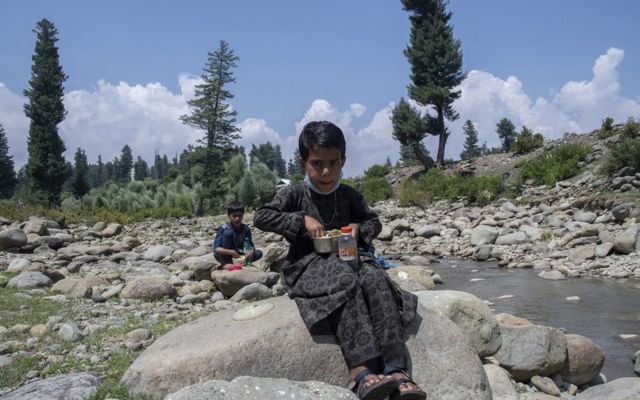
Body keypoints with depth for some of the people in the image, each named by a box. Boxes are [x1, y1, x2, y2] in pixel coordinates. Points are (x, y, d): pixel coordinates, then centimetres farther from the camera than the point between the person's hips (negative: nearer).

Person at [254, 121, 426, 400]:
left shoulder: (350, 195, 13)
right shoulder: (295, 194, 3)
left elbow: (374, 222, 22)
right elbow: (261, 217, -6)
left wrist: (359, 228, -2)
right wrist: (302, 220, -14)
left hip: (346, 257, 4)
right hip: (308, 262, -3)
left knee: (377, 280, -29)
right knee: (346, 282, -37)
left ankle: (395, 371, -39)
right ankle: (361, 372, -45)